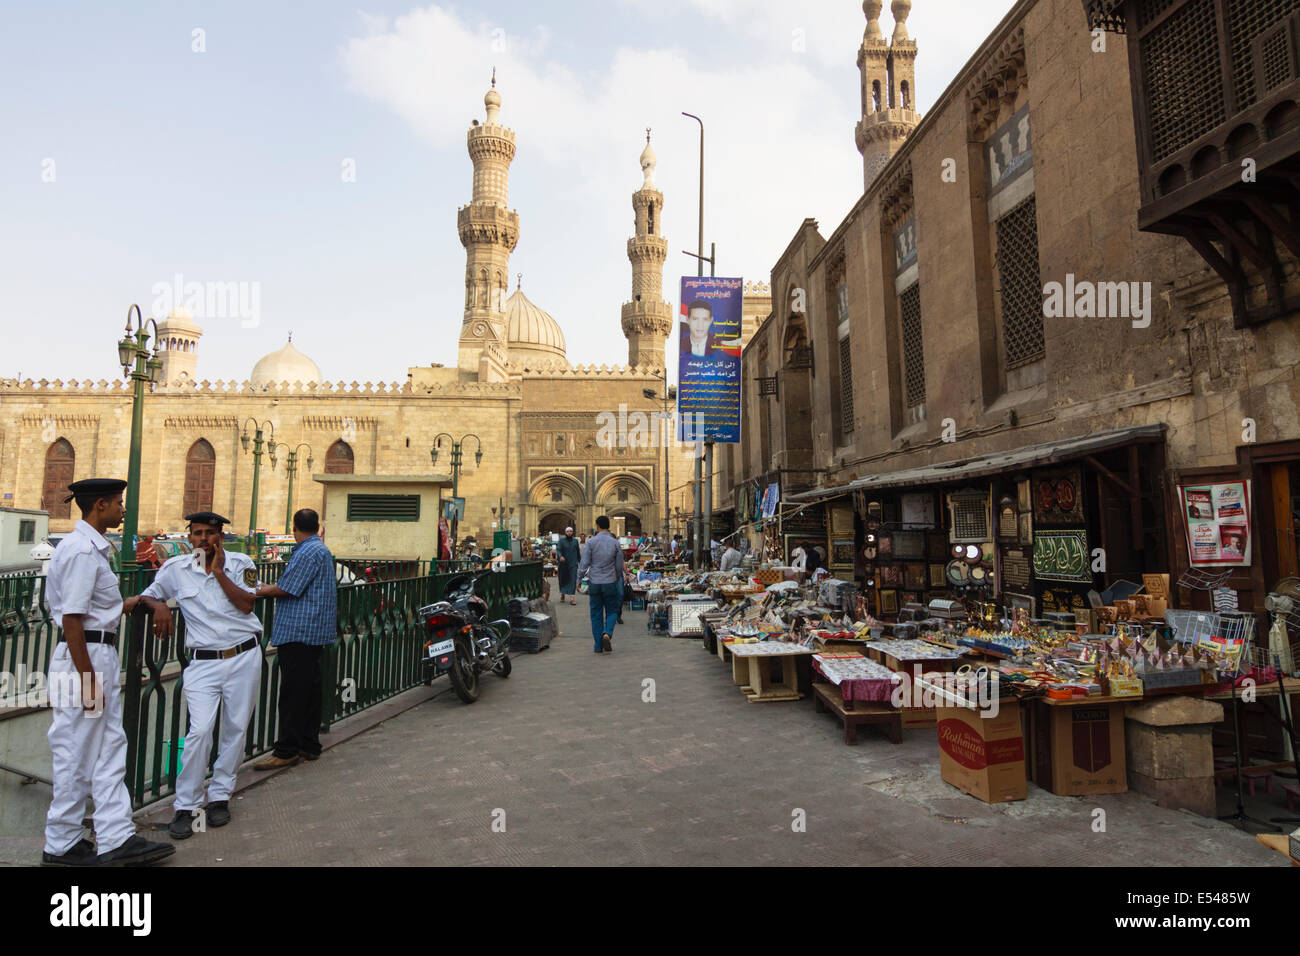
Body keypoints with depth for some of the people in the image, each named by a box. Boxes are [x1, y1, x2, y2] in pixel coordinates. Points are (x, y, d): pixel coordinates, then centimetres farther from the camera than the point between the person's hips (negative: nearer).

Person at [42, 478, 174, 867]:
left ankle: (117, 839, 17)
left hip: (102, 656, 10)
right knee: (78, 755, 4)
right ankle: (61, 846, 20)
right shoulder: (81, 550, -17)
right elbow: (71, 618, -21)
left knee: (109, 750, 11)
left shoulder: (94, 547, 13)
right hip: (84, 656, -10)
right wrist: (86, 678, -21)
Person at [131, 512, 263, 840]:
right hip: (203, 662, 0)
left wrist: (218, 572, -14)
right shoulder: (175, 568, 4)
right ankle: (185, 807, 4)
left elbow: (246, 605, -11)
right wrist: (160, 605, -6)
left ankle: (220, 796, 23)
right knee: (200, 730, -11)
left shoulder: (241, 563, 0)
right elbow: (147, 595, 16)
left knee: (236, 730, 7)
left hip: (244, 656, 0)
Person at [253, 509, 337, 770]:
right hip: (314, 631, 10)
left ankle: (287, 751, 0)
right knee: (310, 688, 14)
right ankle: (309, 744, 22)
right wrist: (268, 588, 22)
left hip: (299, 631, -10)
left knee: (294, 692, -5)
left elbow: (286, 589, -16)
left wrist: (259, 591, 0)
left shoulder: (308, 552, -14)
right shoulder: (321, 549, 18)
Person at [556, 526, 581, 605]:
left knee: (573, 580, -9)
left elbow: (578, 552, 14)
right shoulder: (562, 540, 1)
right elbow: (558, 549, -12)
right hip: (563, 564, -1)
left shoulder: (575, 541, 9)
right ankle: (562, 594, 30)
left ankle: (572, 597, -13)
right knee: (563, 580, 10)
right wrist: (560, 556, -31)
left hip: (573, 564, 1)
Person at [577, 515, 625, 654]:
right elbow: (619, 565, 4)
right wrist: (618, 579, 20)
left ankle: (598, 645, 11)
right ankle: (607, 634, -15)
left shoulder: (591, 542, -5)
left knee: (596, 613, 9)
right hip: (610, 582, 0)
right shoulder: (615, 543, -2)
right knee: (612, 611, 11)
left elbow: (584, 563, -7)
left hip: (595, 582, 0)